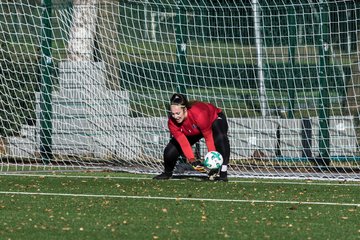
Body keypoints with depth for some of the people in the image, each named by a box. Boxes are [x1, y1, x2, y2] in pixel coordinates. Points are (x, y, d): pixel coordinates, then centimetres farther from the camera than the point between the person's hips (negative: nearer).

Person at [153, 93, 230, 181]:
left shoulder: (198, 114, -44)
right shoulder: (172, 122, -30)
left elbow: (208, 137, -35)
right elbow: (183, 143, -31)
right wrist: (192, 160, -42)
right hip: (191, 132, 4)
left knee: (220, 138, -38)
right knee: (171, 150, -7)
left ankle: (223, 173, -35)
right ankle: (167, 173, 25)